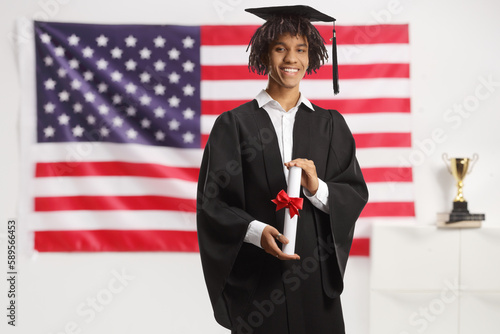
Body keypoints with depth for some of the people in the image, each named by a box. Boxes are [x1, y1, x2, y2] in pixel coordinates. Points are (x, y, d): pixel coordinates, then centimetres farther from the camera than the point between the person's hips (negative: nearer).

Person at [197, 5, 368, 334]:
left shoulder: (330, 125, 9)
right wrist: (255, 231, -20)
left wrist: (318, 189, -16)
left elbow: (356, 194, 4)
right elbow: (212, 201, -4)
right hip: (255, 279, -2)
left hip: (315, 279, 2)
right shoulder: (234, 124, 1)